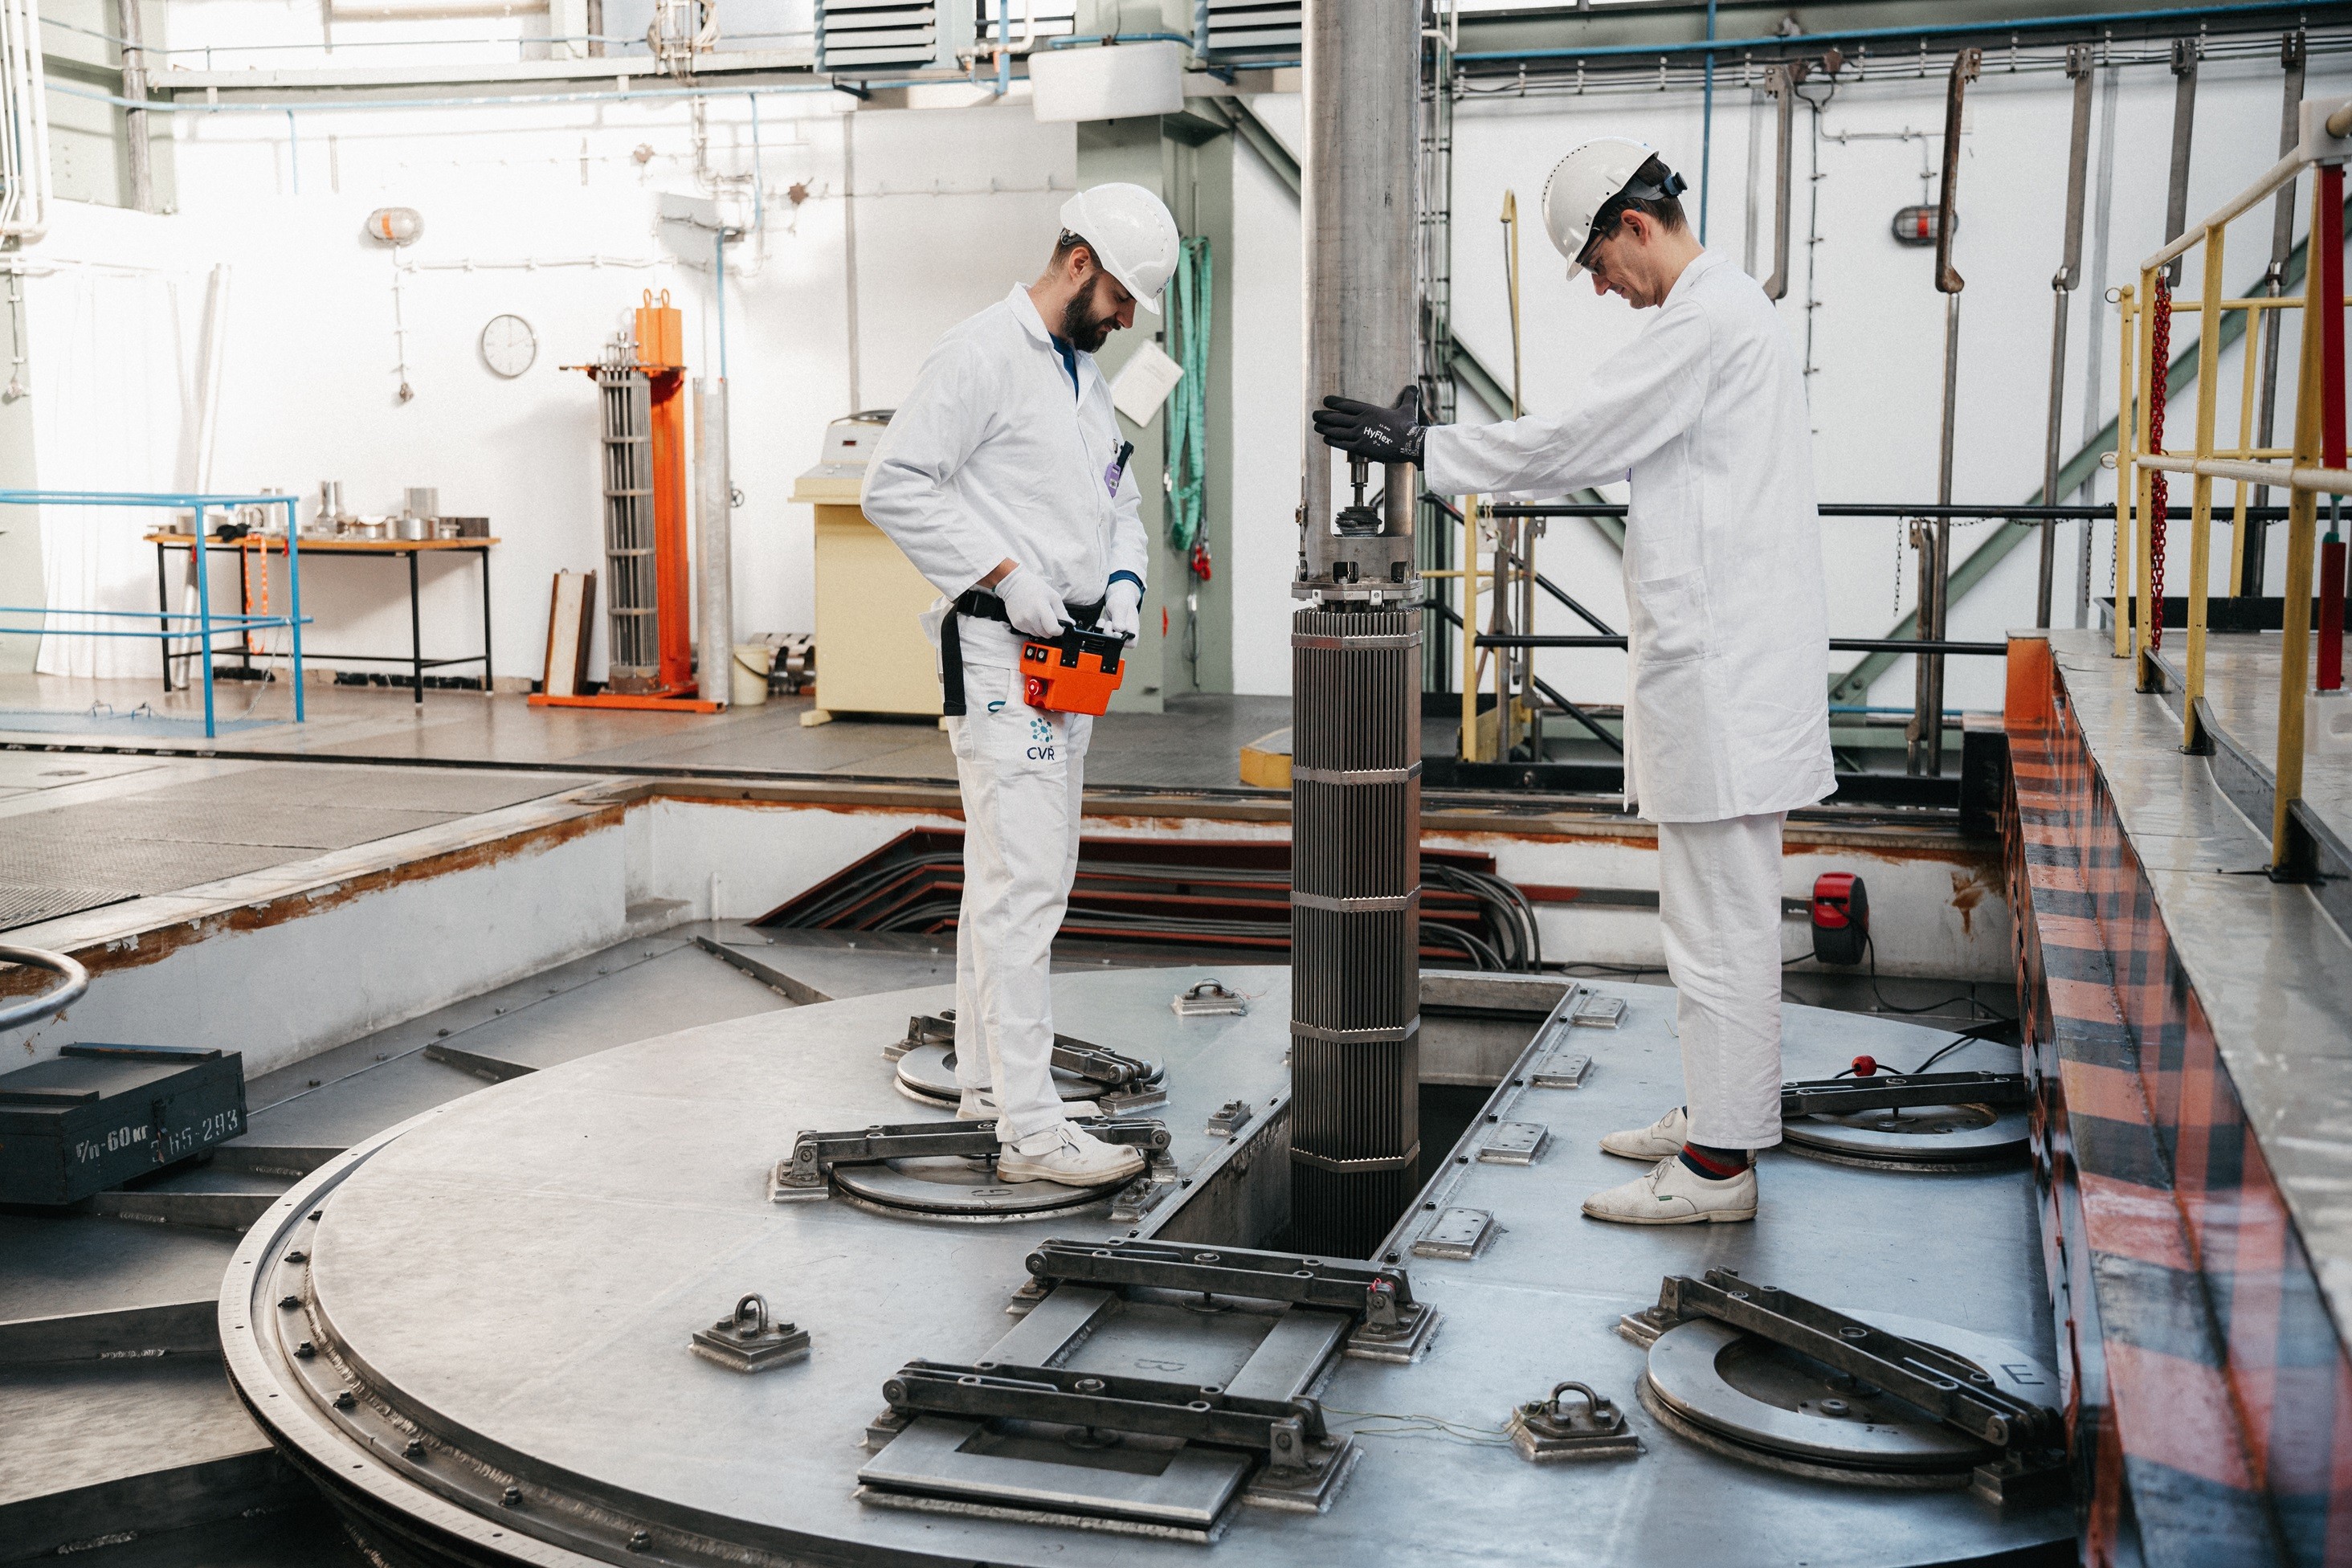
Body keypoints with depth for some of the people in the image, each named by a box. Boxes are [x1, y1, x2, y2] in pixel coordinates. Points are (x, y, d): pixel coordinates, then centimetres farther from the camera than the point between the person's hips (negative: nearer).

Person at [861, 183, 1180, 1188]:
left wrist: (1124, 577, 5)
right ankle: (1030, 1129, -10)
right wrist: (1004, 573, -20)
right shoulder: (980, 356, -11)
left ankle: (986, 1083, 26)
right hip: (998, 654, -10)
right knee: (1026, 886, -12)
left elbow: (1119, 501, 25)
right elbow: (894, 485, -17)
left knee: (1009, 880, 16)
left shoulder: (1086, 375, 18)